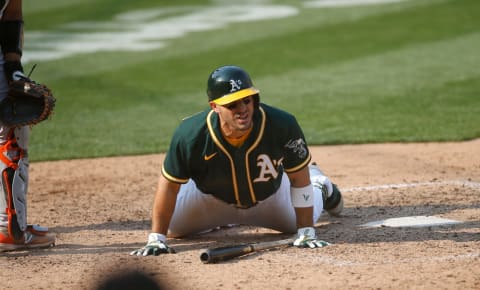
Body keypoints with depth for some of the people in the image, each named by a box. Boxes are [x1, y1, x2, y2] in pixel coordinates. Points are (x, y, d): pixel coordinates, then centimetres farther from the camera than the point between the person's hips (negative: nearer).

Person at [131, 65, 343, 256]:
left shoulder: (282, 125, -38)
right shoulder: (191, 136, -39)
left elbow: (299, 178, -25)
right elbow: (169, 186, -25)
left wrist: (306, 233, -23)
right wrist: (156, 239, -24)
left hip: (269, 195, 0)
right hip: (210, 198, 0)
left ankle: (320, 187, 56)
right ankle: (220, 217, 38)